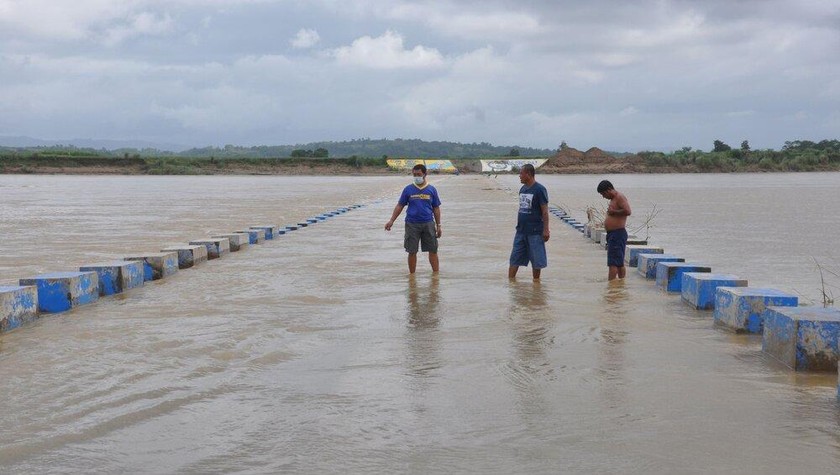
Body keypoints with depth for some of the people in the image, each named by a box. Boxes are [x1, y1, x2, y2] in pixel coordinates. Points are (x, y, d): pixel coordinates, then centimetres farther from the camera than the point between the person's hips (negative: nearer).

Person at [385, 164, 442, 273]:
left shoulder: (431, 190, 4)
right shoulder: (408, 189, 3)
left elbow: (436, 208, 9)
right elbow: (400, 206, 7)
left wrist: (438, 226, 6)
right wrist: (391, 221, 0)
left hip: (428, 224, 0)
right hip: (412, 224, 0)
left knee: (433, 250, 1)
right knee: (412, 252, 4)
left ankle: (436, 273, 9)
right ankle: (412, 275, 14)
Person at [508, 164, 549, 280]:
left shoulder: (539, 190, -10)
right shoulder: (523, 189, 12)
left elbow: (545, 211, -12)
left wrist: (545, 230, -15)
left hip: (535, 232, -7)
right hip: (521, 231, 7)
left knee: (536, 260, 3)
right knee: (514, 258, 6)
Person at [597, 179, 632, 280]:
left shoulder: (620, 197, -11)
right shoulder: (613, 199, 20)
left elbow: (627, 211, -25)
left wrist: (613, 212, -15)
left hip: (618, 233, -11)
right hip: (612, 234, 11)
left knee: (613, 264, -13)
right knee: (620, 264, 13)